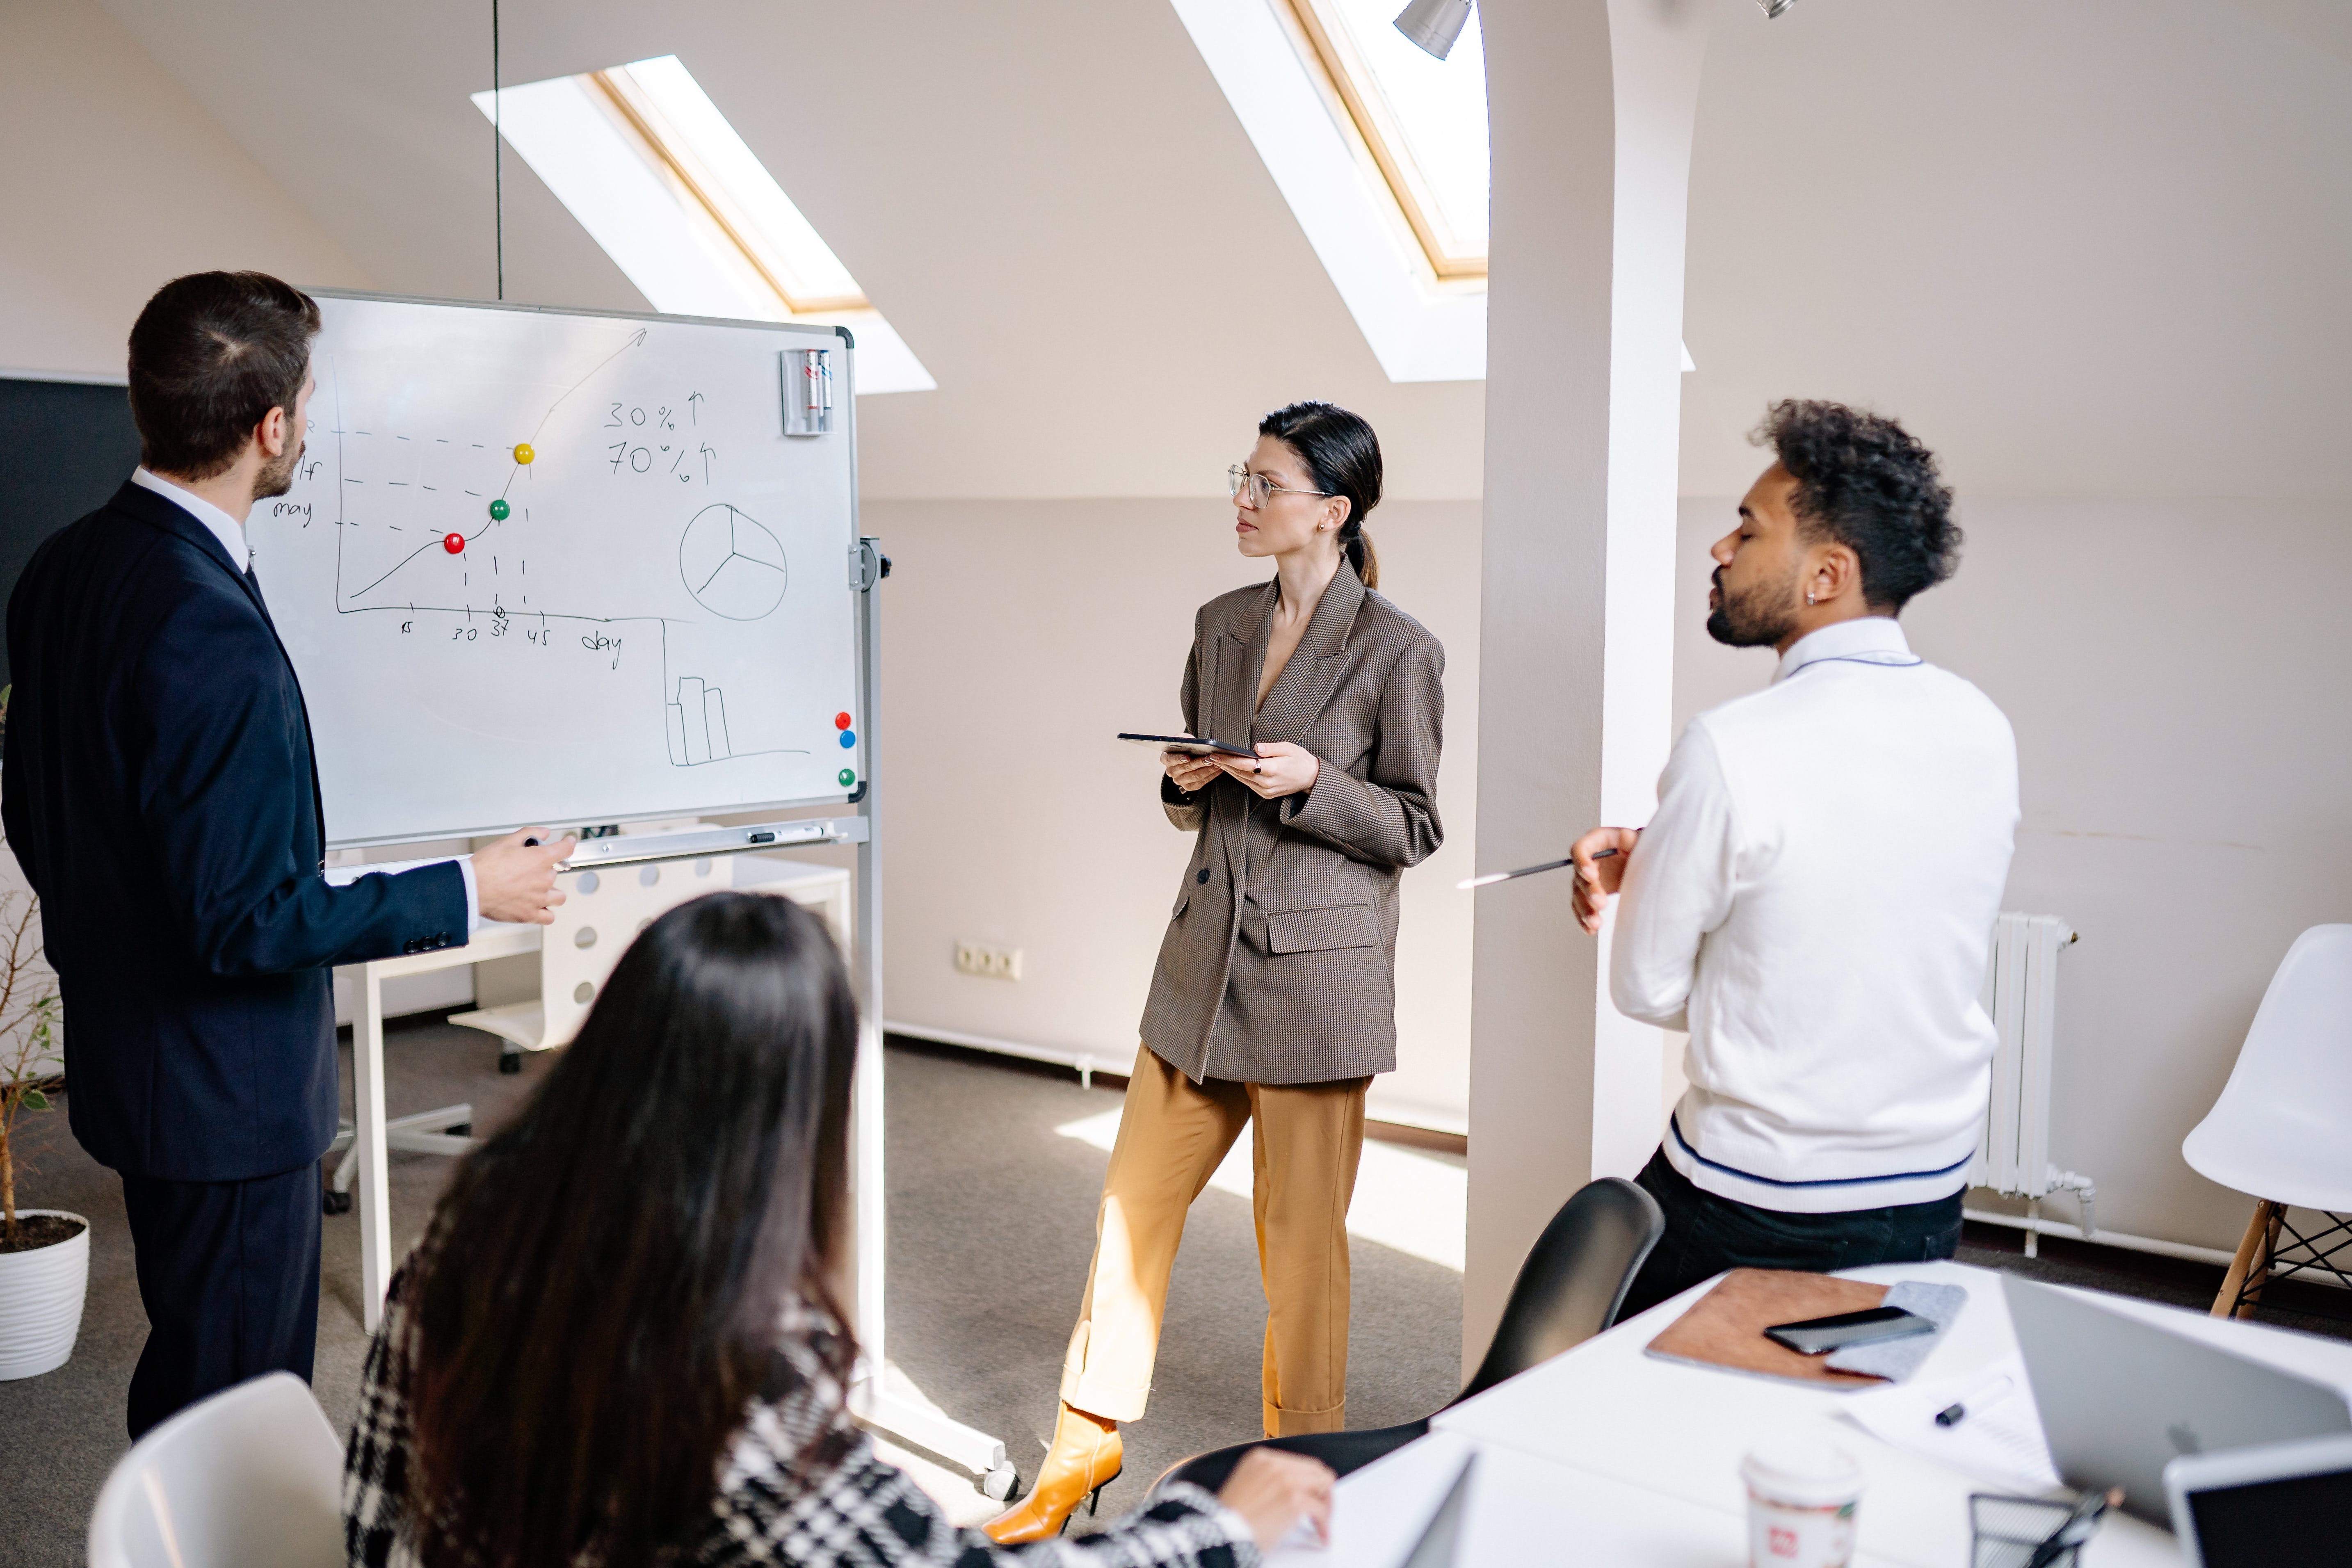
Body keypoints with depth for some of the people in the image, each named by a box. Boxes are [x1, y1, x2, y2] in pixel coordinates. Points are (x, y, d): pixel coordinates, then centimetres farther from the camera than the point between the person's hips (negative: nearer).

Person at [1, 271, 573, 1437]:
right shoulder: (212, 637, -29)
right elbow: (247, 919, -26)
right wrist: (468, 894, -18)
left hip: (125, 1058, 10)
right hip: (226, 1089, -10)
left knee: (190, 1366, 24)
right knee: (235, 1401, 7)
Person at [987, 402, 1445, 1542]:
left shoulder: (1399, 653, -8)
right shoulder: (1220, 626, 9)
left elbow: (1414, 829, -3)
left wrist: (1312, 785, -18)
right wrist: (1184, 784, -4)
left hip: (1316, 974, -6)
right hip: (1206, 955, 6)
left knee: (1300, 1238, 5)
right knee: (1134, 1202, 10)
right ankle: (1088, 1443, 27)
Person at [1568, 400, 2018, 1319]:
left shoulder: (1729, 749, -22)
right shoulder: (1984, 730, -2)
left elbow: (1646, 991, -11)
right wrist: (1656, 857, 6)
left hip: (1749, 1213, -6)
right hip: (1930, 1208, 6)